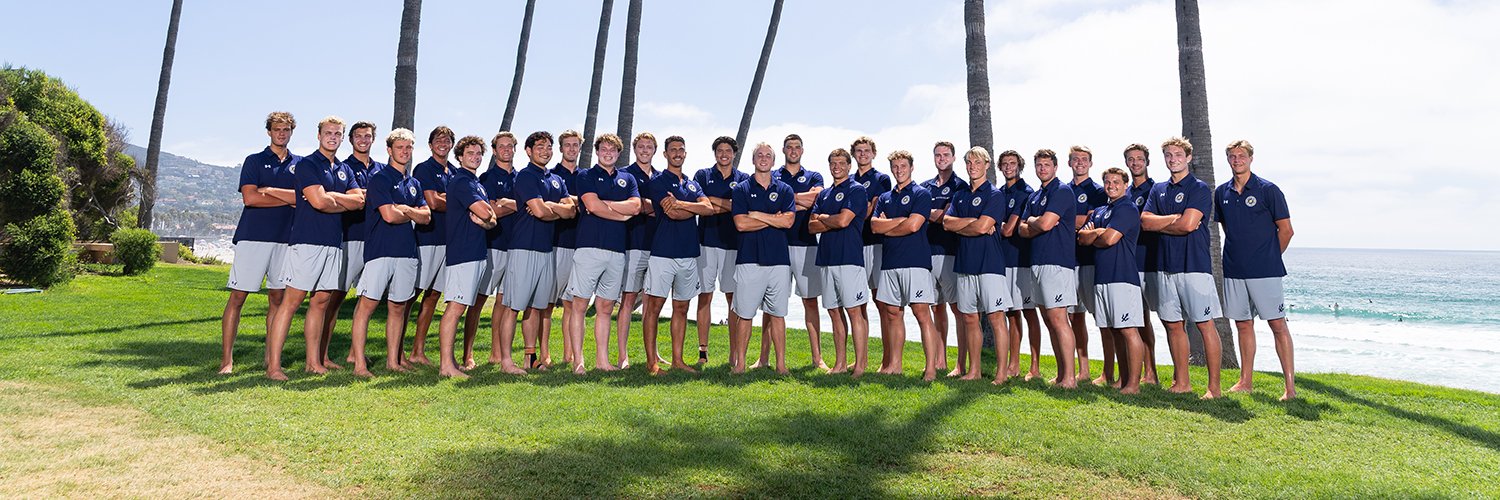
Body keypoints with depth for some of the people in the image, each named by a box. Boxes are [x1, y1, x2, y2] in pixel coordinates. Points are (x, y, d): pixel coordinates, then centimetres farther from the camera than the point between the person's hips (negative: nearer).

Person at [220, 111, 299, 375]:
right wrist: (289, 199, -5)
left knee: (277, 298, 5)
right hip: (253, 236, -2)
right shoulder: (254, 161, 5)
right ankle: (227, 359, 4)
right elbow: (250, 198, -8)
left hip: (285, 239, 2)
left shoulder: (300, 164, 13)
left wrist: (270, 190, -11)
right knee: (238, 296, -2)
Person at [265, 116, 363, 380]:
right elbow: (319, 202, -15)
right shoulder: (306, 164, -2)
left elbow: (359, 201, 4)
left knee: (321, 301, 9)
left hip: (334, 242, 7)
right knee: (292, 301, -7)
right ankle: (273, 365, -3)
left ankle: (314, 362, 15)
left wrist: (330, 195, -9)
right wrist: (345, 204, 1)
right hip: (307, 240, -7)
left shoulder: (344, 170, 18)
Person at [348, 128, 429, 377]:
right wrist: (412, 214, 4)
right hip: (380, 250, -6)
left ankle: (393, 361, 16)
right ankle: (359, 363, -2)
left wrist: (404, 210, -7)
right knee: (367, 304, -6)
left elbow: (426, 215, 9)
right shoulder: (379, 178, -3)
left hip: (407, 251, 7)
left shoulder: (414, 184, 18)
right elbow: (389, 215, -14)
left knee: (398, 307, 10)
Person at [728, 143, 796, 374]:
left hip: (779, 260, 2)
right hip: (749, 260, -1)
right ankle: (739, 363, 10)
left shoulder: (785, 190, 11)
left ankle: (781, 364, 13)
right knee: (744, 314, 2)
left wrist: (757, 215, -6)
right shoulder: (741, 189, 6)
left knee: (777, 314, 7)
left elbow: (788, 221, -5)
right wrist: (774, 219, -4)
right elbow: (741, 223, -7)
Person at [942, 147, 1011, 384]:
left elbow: (983, 227, -15)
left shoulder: (995, 195, -2)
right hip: (965, 264, 6)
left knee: (996, 318, -6)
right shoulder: (960, 196, 17)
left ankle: (1001, 373, -1)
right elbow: (947, 222, 1)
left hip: (990, 264, -6)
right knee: (969, 318, 9)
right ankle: (973, 371, 17)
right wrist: (974, 221, -9)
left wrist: (959, 227, 1)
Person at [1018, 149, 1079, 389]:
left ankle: (1069, 378, -7)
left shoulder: (1062, 191, -7)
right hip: (1038, 261, 9)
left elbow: (1045, 223, -18)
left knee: (1058, 319, -11)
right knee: (1049, 320, 10)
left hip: (1057, 262, -9)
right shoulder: (1034, 196, 19)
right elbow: (1023, 230, 12)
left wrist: (1030, 221, 2)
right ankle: (1061, 375, 17)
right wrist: (1036, 225, -6)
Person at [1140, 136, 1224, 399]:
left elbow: (1188, 225, -15)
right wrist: (1176, 218, -8)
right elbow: (1145, 221, 2)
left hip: (1194, 265, -6)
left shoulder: (1200, 189, -3)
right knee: (1173, 325, 9)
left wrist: (1159, 225, -1)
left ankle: (1214, 386, 3)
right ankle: (1181, 382, 18)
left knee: (1205, 324, -3)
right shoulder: (1158, 190, 15)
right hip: (1166, 266, 6)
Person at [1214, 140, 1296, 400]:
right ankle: (1245, 381, 19)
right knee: (1243, 325, 11)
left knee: (1278, 324, -4)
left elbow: (1286, 229, -1)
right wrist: (1239, 252, 15)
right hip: (1234, 271, 5)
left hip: (1264, 271, -5)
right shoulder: (1222, 192, 9)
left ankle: (1290, 385, 0)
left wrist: (1269, 258, 4)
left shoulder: (1268, 190, -4)